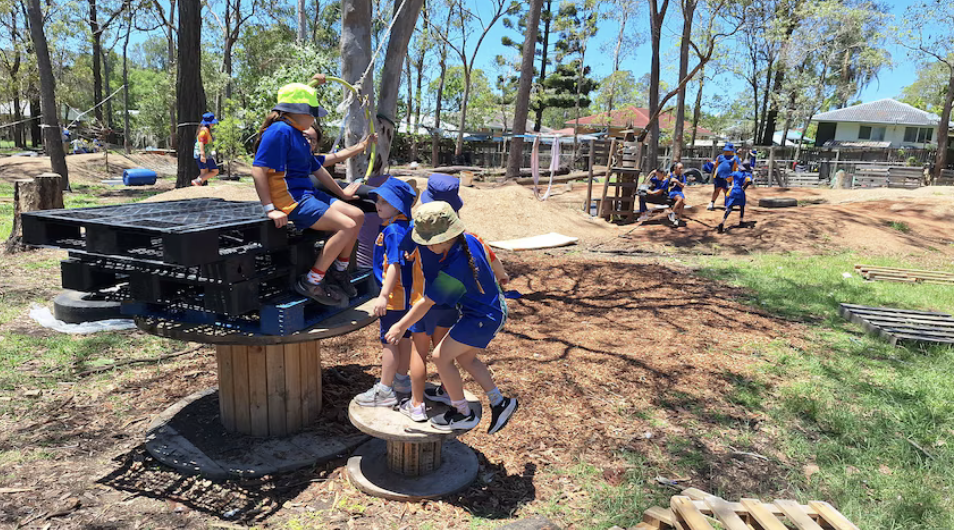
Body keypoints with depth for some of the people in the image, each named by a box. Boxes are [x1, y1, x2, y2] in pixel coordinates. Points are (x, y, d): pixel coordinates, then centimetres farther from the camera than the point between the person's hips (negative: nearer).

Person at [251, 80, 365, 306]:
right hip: (292, 200, -10)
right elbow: (258, 169, -20)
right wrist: (270, 208, -25)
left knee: (357, 215, 9)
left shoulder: (298, 136, 19)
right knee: (347, 226, -20)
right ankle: (310, 283, -13)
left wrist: (341, 193, 35)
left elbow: (317, 169, 28)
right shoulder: (279, 131, -13)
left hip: (308, 194, 10)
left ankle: (338, 272, 18)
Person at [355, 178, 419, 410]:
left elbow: (395, 265, -26)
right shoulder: (405, 226, 9)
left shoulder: (394, 231, -21)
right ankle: (401, 379, 35)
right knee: (403, 337, 20)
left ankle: (385, 390, 11)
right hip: (406, 294, 10)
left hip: (396, 295, -10)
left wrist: (384, 295, -26)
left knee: (389, 341, 0)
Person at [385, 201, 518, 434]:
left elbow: (426, 303, -23)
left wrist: (401, 326, -12)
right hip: (494, 307, 10)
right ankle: (499, 403, 29)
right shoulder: (469, 240, -9)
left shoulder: (454, 267, -32)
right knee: (465, 357, 21)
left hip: (483, 318, -10)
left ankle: (463, 414, 14)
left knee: (441, 356, -2)